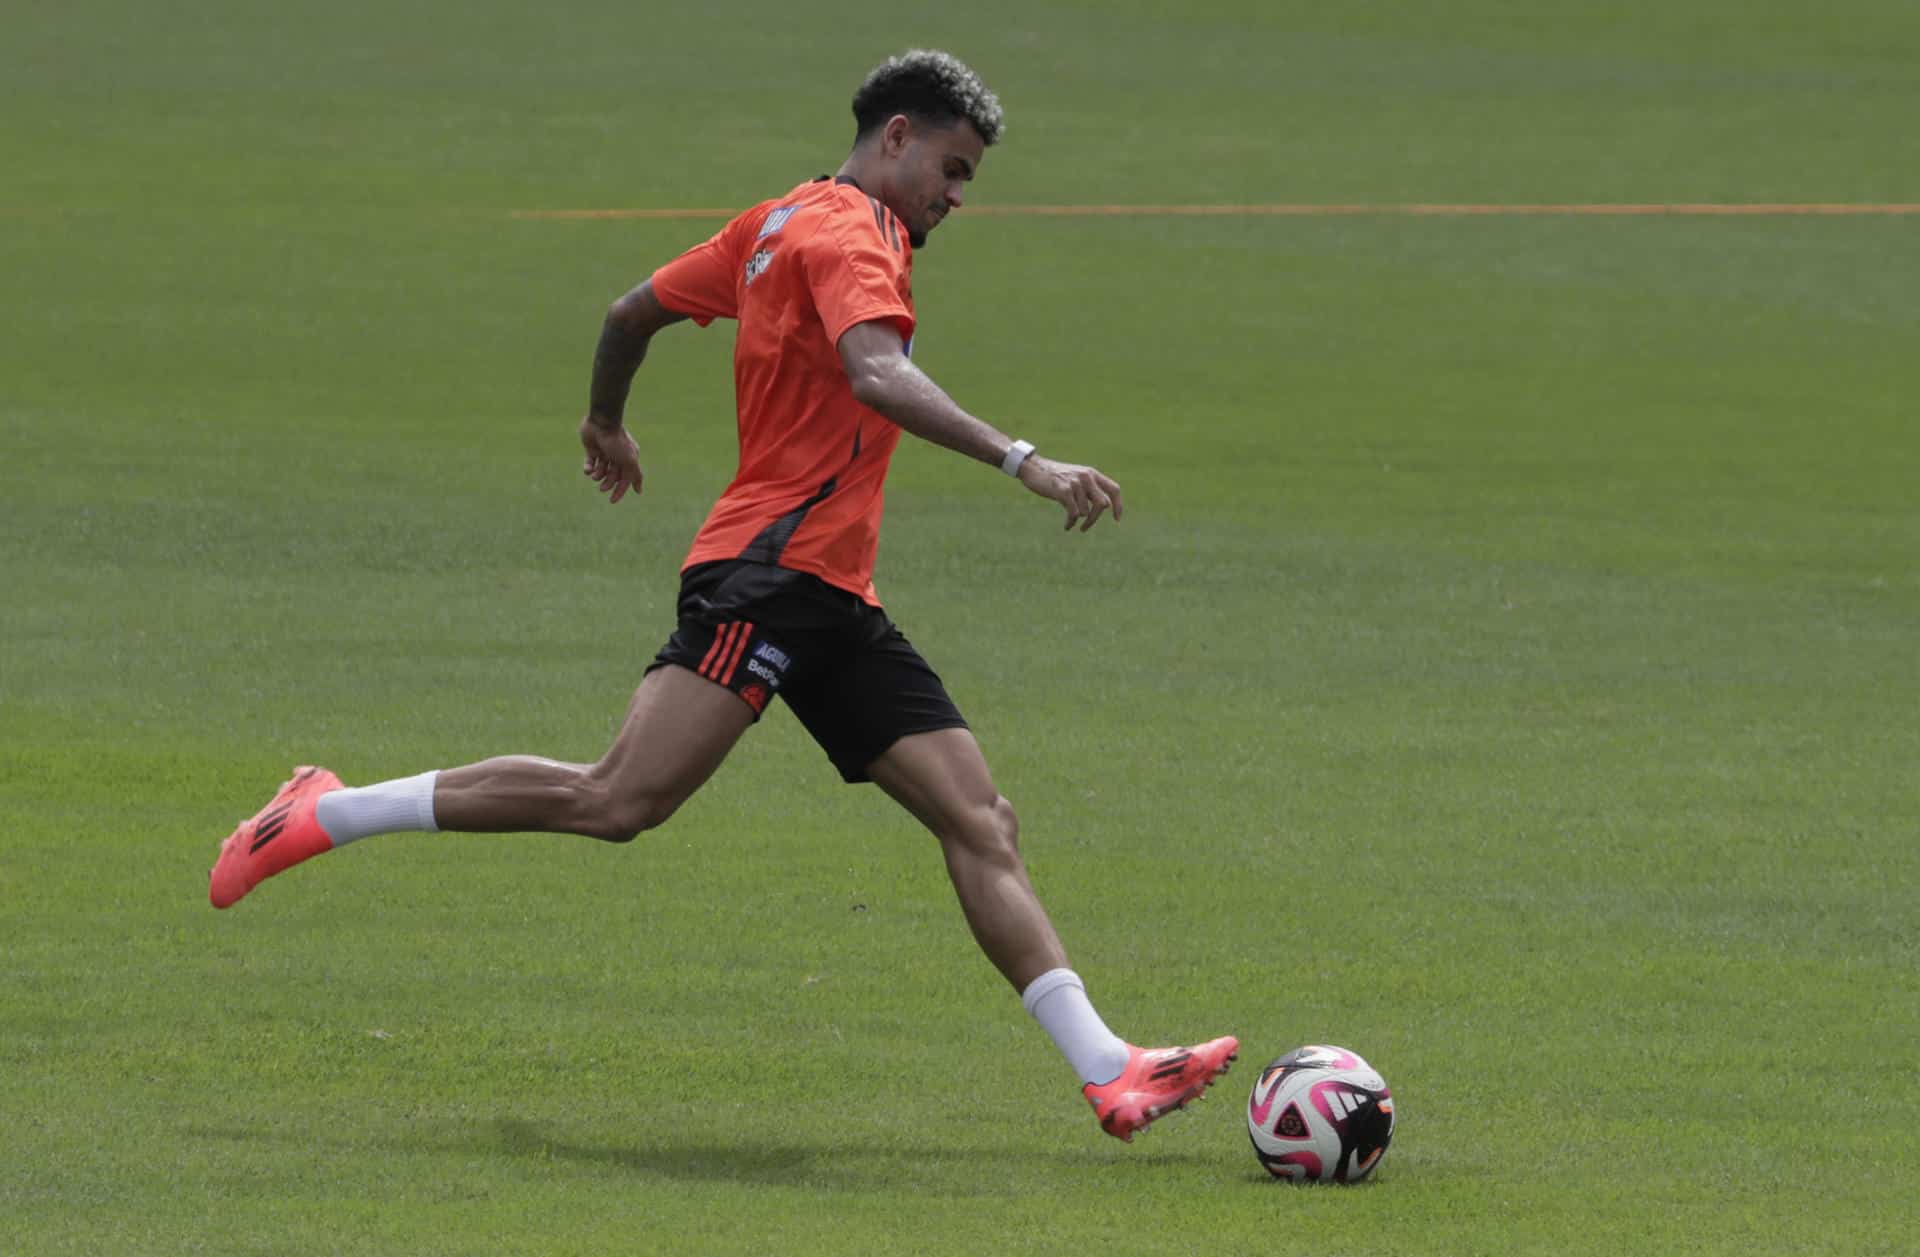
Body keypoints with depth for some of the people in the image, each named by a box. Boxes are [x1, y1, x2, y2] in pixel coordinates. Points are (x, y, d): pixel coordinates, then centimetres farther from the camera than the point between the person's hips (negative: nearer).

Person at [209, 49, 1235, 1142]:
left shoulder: (780, 224, 21)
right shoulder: (847, 232, -8)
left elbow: (634, 312, 30)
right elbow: (877, 376, -27)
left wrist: (608, 425, 47)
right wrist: (1022, 462, -32)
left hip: (832, 601, 11)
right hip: (770, 569, -11)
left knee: (982, 823, 1)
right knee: (621, 800, -19)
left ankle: (1107, 1072, -6)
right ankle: (322, 818, -8)